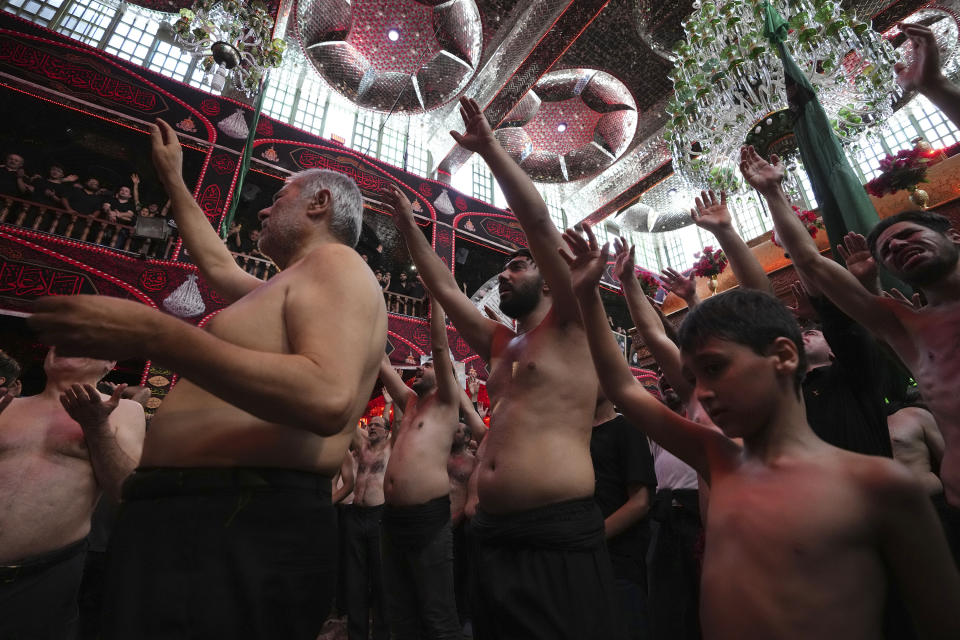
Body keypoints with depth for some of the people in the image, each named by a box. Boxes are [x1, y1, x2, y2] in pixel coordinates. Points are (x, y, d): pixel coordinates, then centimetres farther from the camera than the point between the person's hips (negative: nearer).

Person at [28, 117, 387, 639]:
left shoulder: (335, 263, -11)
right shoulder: (287, 290, 21)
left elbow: (327, 400, -28)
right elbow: (217, 266, 40)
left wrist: (152, 334, -23)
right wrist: (173, 181, 45)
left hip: (244, 533, -10)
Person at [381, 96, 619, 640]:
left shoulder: (571, 327, -1)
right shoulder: (499, 344, 16)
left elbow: (539, 223, -9)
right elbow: (445, 289, 24)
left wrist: (489, 146, -3)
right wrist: (409, 226, 28)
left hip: (559, 535, -7)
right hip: (494, 534, 7)